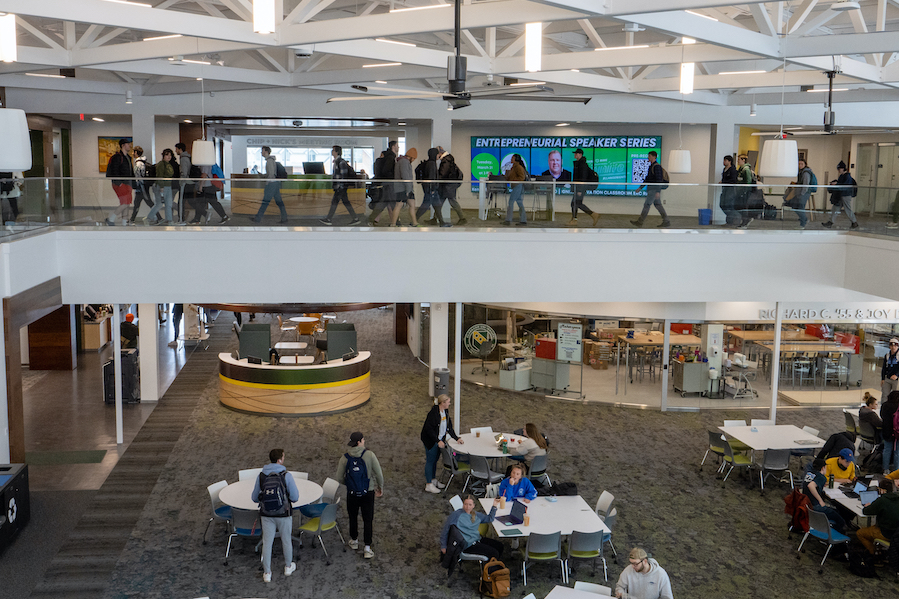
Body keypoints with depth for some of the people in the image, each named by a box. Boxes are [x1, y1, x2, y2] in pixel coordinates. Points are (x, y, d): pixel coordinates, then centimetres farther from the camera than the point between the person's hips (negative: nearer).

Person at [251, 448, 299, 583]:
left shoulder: (261, 475, -5)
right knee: (286, 540, 17)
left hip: (266, 515, 2)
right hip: (283, 514, -2)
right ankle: (288, 566, 35)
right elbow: (295, 497, -14)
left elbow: (254, 498, 3)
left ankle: (267, 573, 18)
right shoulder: (286, 475, -15)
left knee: (267, 543, 11)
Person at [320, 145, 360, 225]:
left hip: (341, 186, -10)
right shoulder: (336, 161, 16)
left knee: (334, 201, -5)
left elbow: (344, 175, -19)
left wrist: (340, 186, -21)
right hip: (338, 186, 10)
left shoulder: (341, 162, -15)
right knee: (346, 202, 8)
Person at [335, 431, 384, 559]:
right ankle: (367, 549, 10)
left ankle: (354, 541, 41)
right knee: (367, 520, 9)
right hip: (368, 493, -2)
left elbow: (338, 478, -3)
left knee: (353, 518, 23)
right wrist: (380, 487, 6)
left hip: (352, 494, 2)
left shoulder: (345, 458, -8)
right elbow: (379, 474, -11)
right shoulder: (370, 455, -14)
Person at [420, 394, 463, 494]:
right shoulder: (433, 413, -25)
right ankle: (429, 485, 8)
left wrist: (457, 438, 4)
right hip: (430, 440, -8)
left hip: (439, 440, 8)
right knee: (430, 461, 0)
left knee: (435, 459, 18)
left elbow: (449, 426, 10)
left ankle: (433, 480, 32)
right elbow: (429, 429, -24)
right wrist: (438, 441, -26)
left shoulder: (445, 411, 1)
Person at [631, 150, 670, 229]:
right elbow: (647, 178, 23)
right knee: (658, 205, 10)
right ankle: (666, 222, 11)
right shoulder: (651, 166, 17)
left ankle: (640, 222, -6)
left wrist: (658, 192, -26)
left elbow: (659, 179, -21)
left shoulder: (657, 166, -15)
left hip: (654, 189, -10)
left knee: (647, 204, -8)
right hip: (651, 189, 10)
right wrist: (640, 187, 20)